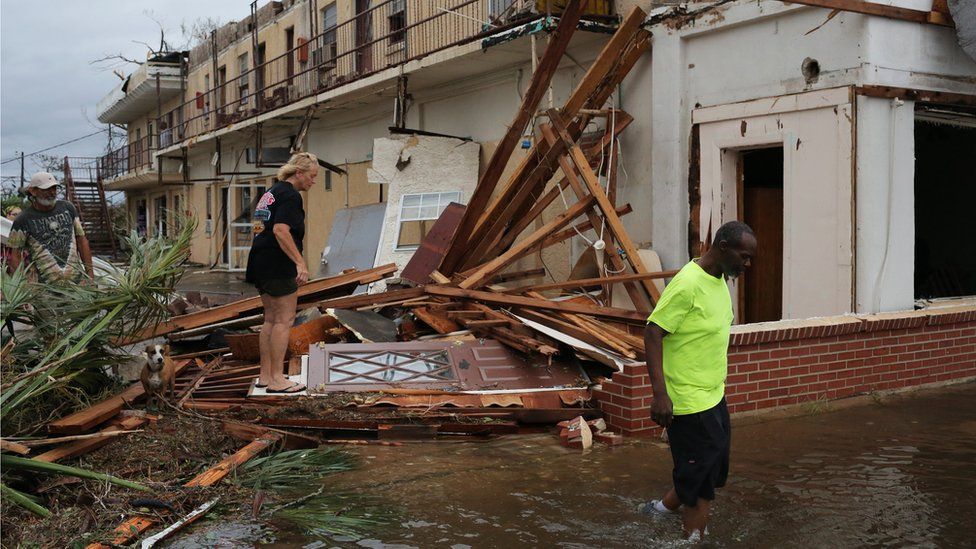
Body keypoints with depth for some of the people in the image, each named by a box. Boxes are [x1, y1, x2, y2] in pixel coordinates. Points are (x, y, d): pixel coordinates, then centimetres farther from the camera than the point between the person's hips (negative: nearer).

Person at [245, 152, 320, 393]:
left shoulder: (270, 193, 19)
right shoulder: (290, 196, -11)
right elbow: (280, 230, -24)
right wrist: (300, 262, -26)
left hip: (260, 264, 10)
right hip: (278, 266, -10)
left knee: (271, 319, 14)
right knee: (285, 320, -5)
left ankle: (265, 375, 18)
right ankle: (276, 379, -5)